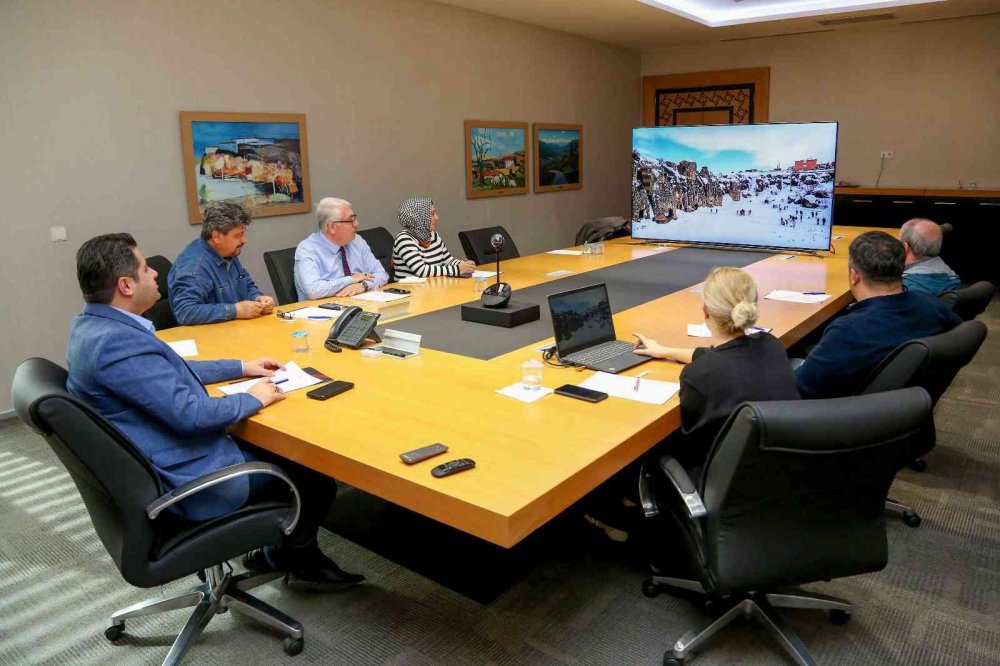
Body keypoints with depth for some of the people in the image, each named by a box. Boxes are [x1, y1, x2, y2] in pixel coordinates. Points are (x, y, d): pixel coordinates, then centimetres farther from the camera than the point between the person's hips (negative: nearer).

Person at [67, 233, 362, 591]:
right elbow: (189, 413, -31)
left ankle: (276, 550, 30)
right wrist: (253, 398, -14)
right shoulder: (117, 341, -29)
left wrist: (242, 368, 15)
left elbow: (168, 370, 16)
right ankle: (297, 557, 30)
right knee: (316, 469, 4)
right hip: (191, 482, -10)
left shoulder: (92, 325, 5)